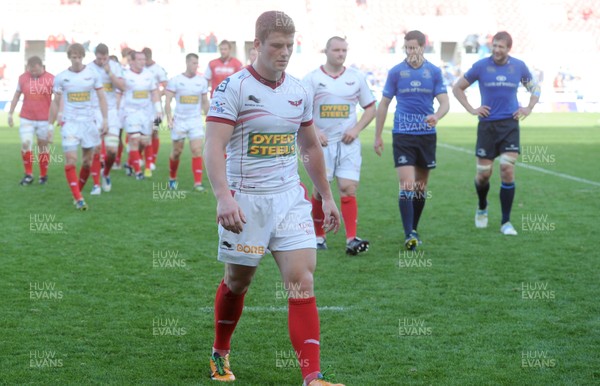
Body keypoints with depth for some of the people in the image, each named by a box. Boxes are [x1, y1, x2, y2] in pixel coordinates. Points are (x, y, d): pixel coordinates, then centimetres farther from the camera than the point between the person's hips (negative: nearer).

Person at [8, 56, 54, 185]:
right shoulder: (22, 78, 2)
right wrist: (10, 114, 13)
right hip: (26, 119, 2)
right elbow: (16, 96, 12)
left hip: (44, 120, -2)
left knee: (43, 147, 7)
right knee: (25, 144, -10)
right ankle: (28, 174, 3)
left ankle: (43, 175, 22)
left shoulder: (51, 79, -7)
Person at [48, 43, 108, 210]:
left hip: (89, 121, 2)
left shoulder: (92, 74, 1)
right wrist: (50, 124, 6)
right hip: (70, 122, -2)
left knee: (87, 160, 5)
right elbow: (56, 102, 7)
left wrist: (105, 119, -1)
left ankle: (78, 192, 23)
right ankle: (78, 198, -13)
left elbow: (101, 97, 6)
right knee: (71, 159, -13)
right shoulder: (61, 77, 0)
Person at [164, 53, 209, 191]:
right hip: (179, 121, -1)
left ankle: (198, 182, -11)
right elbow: (168, 101, -5)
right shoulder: (175, 80, -4)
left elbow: (205, 102, 13)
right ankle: (172, 178, 30)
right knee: (177, 151, 8)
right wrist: (169, 118, -15)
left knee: (197, 150, -11)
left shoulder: (202, 81, 4)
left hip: (196, 120, 1)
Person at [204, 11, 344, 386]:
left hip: (290, 199, 4)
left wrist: (327, 196, 18)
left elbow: (311, 147, 19)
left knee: (302, 280, -8)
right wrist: (224, 196, -31)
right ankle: (220, 355, 36)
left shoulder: (300, 91, 8)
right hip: (245, 201, -4)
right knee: (237, 281, 11)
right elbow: (214, 147, -18)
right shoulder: (233, 88, -10)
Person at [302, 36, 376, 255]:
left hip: (348, 143, 1)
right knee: (320, 190, 3)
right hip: (322, 143, -1)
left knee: (348, 189, -9)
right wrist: (314, 131, -17)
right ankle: (318, 236, 19)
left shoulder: (356, 77, 7)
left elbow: (370, 108, 12)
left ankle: (351, 240, -12)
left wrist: (356, 129, -2)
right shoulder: (312, 78, 0)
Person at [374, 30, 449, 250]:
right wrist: (378, 136, 6)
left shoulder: (434, 72, 4)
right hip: (402, 135, -2)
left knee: (421, 186, 10)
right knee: (406, 185, -13)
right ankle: (409, 236, -14)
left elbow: (444, 102, 1)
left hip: (427, 135, 2)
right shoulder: (396, 72, 2)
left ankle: (414, 230, 24)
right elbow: (384, 104, 7)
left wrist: (436, 116, -22)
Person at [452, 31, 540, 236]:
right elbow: (457, 88, 8)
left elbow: (535, 88, 20)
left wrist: (528, 109, 6)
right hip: (487, 125, 0)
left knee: (507, 170, -11)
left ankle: (506, 222, -1)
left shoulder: (519, 66, 4)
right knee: (483, 173, 2)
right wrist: (472, 109, 0)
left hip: (510, 124, 0)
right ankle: (482, 208, 34)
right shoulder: (481, 66, -1)